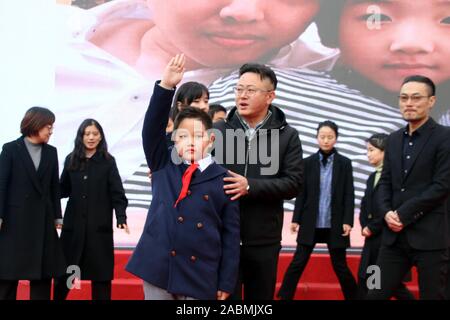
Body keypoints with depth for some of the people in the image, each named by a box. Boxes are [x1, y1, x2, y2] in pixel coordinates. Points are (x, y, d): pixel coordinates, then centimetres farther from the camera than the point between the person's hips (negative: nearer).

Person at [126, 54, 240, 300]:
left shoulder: (223, 180, -1)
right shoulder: (163, 166, 5)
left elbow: (231, 233, -1)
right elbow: (152, 128, -8)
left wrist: (226, 282, -3)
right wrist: (166, 87, -20)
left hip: (200, 277, -1)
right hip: (157, 268, 2)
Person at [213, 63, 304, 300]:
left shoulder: (287, 135, 1)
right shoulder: (218, 130, 2)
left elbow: (293, 184, -7)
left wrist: (250, 187, -17)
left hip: (263, 239, 1)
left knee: (261, 296, 14)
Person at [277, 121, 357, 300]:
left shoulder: (344, 163, 1)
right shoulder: (308, 162, 2)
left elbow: (349, 194, -1)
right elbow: (301, 193, 3)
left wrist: (347, 221, -8)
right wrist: (296, 219, -2)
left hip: (335, 224, -1)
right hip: (310, 223, 1)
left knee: (340, 265, 7)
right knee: (298, 263, 3)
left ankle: (352, 297, 21)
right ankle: (284, 297, 9)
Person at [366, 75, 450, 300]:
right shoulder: (394, 139, 15)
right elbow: (385, 182, 14)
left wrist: (403, 214, -12)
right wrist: (387, 212, -5)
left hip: (430, 236, -6)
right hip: (395, 235, 6)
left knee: (431, 295, 3)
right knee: (375, 294, 6)